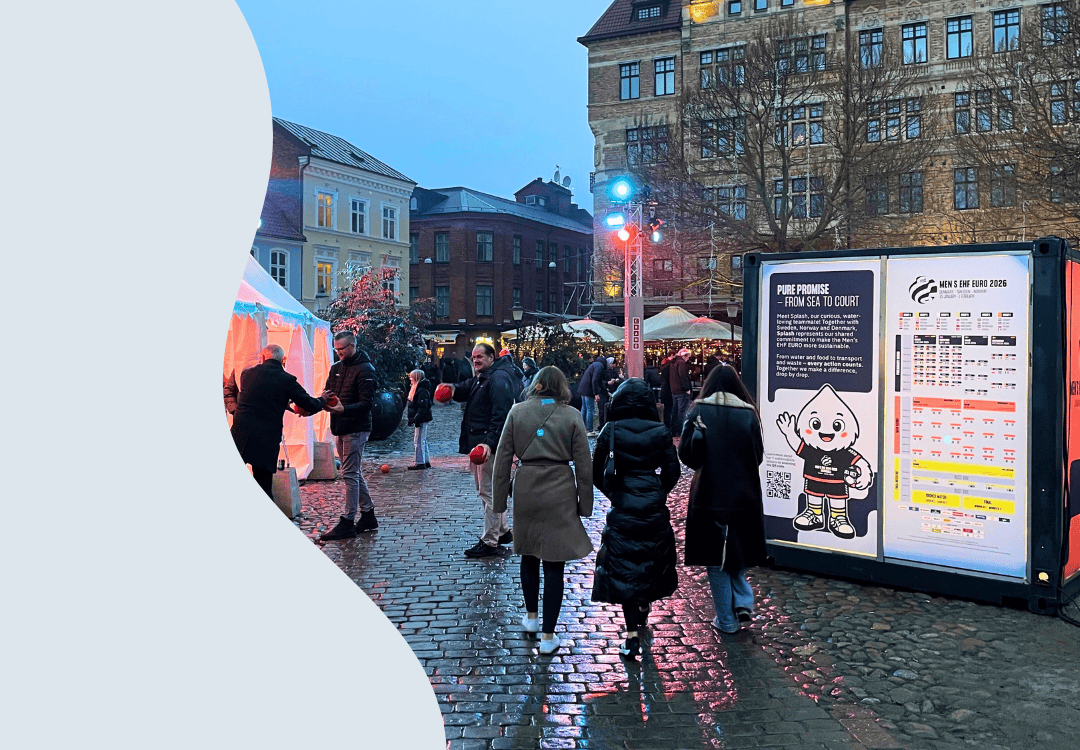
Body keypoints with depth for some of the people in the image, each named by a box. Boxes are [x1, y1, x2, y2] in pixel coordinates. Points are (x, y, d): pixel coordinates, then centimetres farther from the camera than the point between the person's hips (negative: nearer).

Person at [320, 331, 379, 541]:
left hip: (356, 429, -8)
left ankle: (348, 523, -5)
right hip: (340, 428, 8)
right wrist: (325, 398, -4)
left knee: (349, 474, -8)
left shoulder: (365, 369, -10)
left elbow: (367, 403, -16)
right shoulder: (336, 368, 14)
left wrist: (344, 409, -30)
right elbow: (328, 392, 20)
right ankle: (368, 516, 21)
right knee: (354, 473, 12)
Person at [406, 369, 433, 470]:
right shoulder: (416, 389, 16)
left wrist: (415, 419, -26)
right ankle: (426, 462, 20)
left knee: (419, 441, -8)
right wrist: (411, 419, 20)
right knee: (423, 440, 14)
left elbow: (422, 408, -23)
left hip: (422, 420, -11)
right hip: (420, 420, 11)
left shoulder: (422, 391, -17)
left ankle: (420, 463, -5)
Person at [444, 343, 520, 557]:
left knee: (489, 491, -6)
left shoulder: (499, 379, -15)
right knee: (486, 490, 18)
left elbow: (501, 415, -22)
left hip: (488, 444, -11)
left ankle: (489, 542, -1)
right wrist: (453, 389, 0)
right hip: (477, 443, 11)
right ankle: (502, 531, 30)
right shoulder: (481, 378, 19)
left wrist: (490, 442, -31)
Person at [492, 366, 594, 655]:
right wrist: (585, 504, 7)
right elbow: (583, 464, 0)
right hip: (560, 492, -1)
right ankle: (548, 636, 9)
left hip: (526, 490, 2)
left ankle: (531, 617, 37)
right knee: (554, 564, 4)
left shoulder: (517, 411, 0)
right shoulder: (571, 415, -2)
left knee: (528, 555, 22)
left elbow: (503, 458, 1)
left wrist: (499, 499, 8)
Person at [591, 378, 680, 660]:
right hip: (654, 507, 2)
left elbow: (597, 473, -3)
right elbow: (672, 470, 0)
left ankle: (632, 635, -1)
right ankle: (643, 610, 43)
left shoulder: (611, 431, -7)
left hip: (623, 509, -2)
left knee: (624, 565, 4)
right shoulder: (660, 431, -4)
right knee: (652, 559, 22)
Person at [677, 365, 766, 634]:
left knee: (715, 558, 10)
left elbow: (687, 454, -11)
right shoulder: (748, 414, -4)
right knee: (738, 550, 23)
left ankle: (726, 620, 15)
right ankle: (743, 601, 7)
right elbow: (758, 456, 2)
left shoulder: (700, 412, -9)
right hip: (744, 496, 2)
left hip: (709, 496, -2)